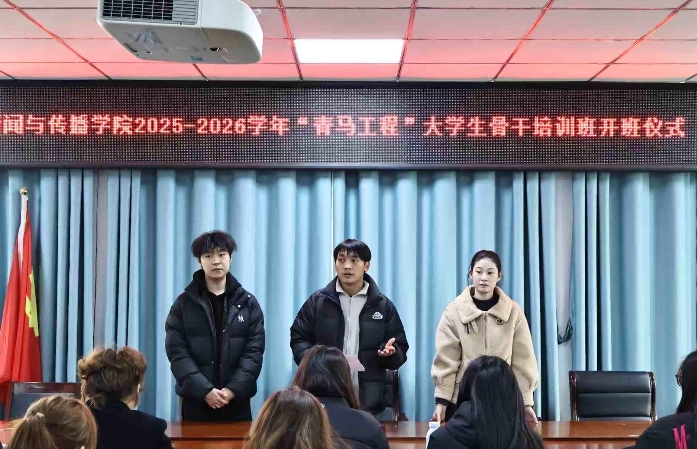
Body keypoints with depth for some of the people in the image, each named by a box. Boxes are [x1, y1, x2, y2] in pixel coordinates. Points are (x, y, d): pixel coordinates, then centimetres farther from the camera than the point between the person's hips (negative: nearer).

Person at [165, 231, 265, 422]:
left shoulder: (248, 303, 5)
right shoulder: (184, 304, 2)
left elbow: (254, 351, -1)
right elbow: (177, 352, -4)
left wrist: (233, 389, -14)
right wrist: (204, 390, -15)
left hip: (237, 400, 1)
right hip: (196, 399, 0)